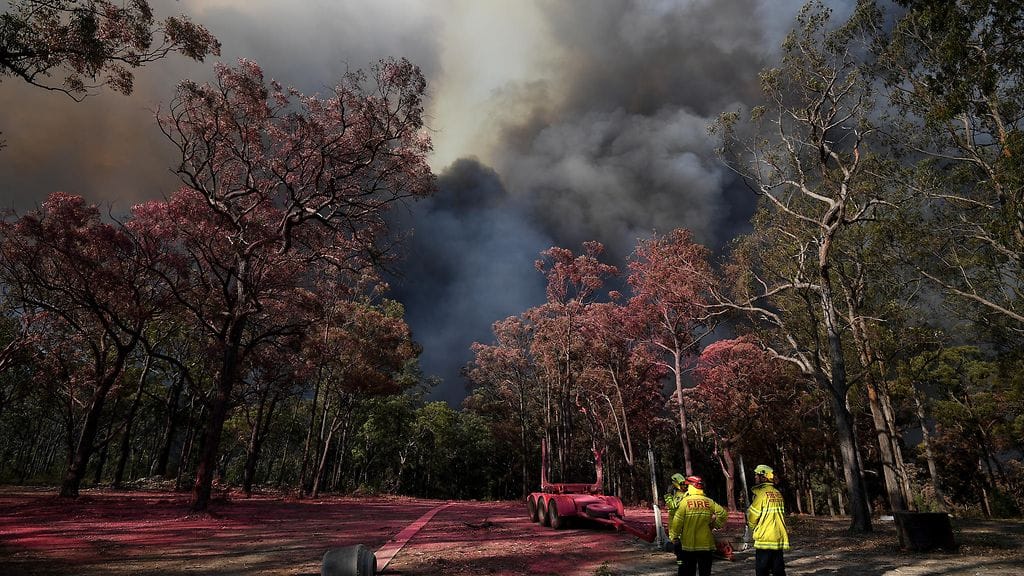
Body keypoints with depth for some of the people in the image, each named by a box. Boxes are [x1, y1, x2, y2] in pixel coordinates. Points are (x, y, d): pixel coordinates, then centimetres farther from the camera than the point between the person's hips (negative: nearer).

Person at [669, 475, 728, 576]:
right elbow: (723, 514, -3)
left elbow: (677, 522, -14)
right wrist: (715, 525, 9)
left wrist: (674, 537, -5)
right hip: (706, 545, 2)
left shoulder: (685, 501, -11)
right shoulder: (709, 502, -3)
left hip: (688, 545, -2)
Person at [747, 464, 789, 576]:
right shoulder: (778, 493, 7)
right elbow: (782, 514, 12)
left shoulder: (761, 493, -13)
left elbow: (752, 516, -11)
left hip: (765, 538, -7)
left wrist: (753, 527, 10)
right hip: (779, 537, 7)